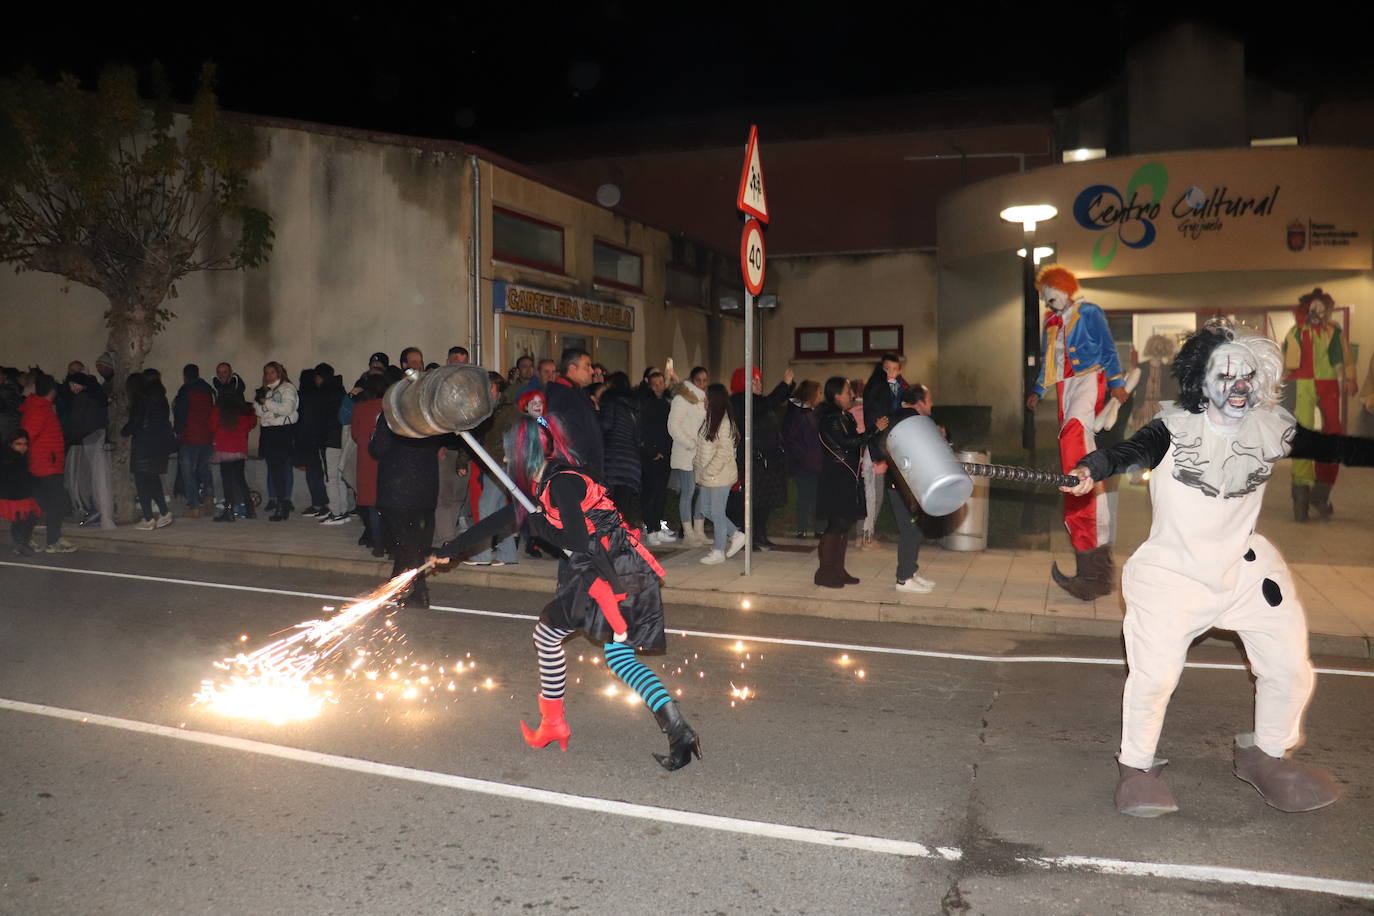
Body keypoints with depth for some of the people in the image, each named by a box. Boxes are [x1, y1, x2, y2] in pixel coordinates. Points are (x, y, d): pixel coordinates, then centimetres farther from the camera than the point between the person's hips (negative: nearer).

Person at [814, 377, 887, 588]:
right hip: (836, 481, -10)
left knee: (845, 524, 12)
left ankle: (838, 570, 19)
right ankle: (824, 573, 0)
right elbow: (848, 442, -21)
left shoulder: (845, 416, 16)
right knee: (836, 525, -7)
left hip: (849, 479, 10)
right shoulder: (830, 419, -14)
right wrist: (875, 429, -19)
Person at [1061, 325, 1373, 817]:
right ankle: (1136, 766, 16)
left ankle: (1265, 755, 37)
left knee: (1291, 669, 10)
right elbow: (1134, 450, -35)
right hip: (1173, 571, -5)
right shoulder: (1177, 427, -18)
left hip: (1246, 568, 5)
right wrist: (1091, 469, -56)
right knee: (1154, 675, -10)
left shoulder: (1272, 428, -5)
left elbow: (1334, 448, 7)